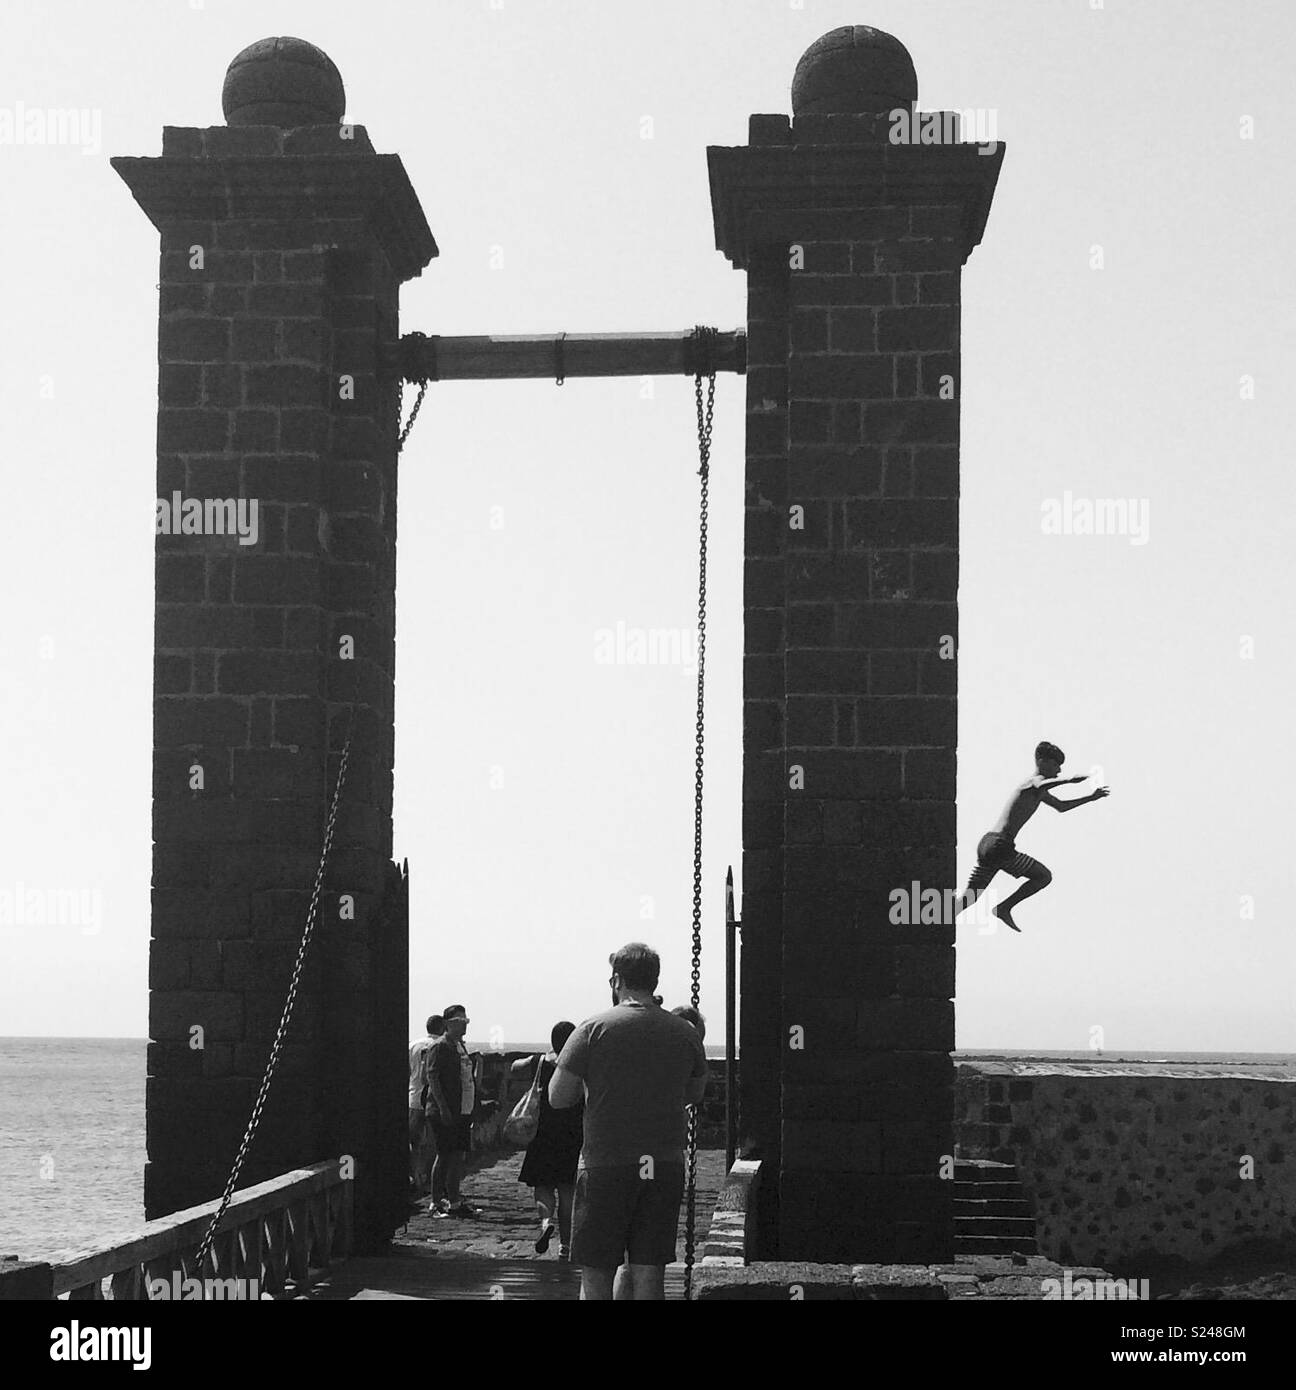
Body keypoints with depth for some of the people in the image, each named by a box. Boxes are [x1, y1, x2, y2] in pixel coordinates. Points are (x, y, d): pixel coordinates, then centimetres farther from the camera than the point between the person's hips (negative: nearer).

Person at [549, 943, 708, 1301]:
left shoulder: (594, 1029, -7)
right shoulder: (685, 1033, 4)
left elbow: (558, 1098, -5)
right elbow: (694, 1094, 18)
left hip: (606, 1166, -3)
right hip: (665, 1168, 3)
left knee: (595, 1277, 4)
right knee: (649, 1276, 6)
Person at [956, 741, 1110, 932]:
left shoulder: (1038, 791, 25)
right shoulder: (1033, 781, -6)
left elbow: (1061, 806, 40)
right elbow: (1042, 785, -33)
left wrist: (1091, 798, 33)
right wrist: (1073, 779, -41)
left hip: (986, 843, 10)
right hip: (1000, 845, -10)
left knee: (970, 897, 10)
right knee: (1044, 877, 0)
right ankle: (1004, 909, -1)